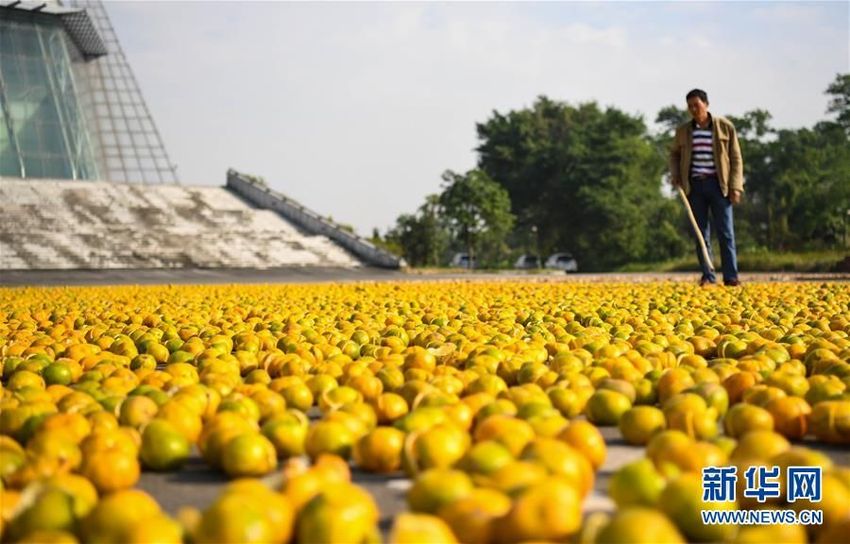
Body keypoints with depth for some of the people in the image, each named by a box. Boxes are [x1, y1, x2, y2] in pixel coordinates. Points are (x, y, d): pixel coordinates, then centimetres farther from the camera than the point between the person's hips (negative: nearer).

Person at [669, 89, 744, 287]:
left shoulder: (725, 127, -1)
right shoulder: (683, 131, 6)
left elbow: (736, 158, 2)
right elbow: (674, 154, 23)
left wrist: (735, 187, -6)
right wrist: (675, 175, 6)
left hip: (718, 184, -2)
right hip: (694, 185, 2)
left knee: (725, 232, -4)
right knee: (701, 233, 3)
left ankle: (731, 276, -1)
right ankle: (707, 276, 8)